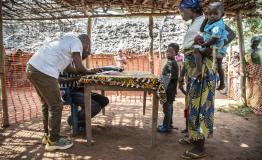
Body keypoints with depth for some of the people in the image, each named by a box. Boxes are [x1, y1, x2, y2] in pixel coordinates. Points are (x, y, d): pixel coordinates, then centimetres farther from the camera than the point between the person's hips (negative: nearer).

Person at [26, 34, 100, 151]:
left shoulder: (68, 40, 26)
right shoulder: (77, 42, -1)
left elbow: (66, 66, 29)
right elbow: (79, 68, -11)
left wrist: (84, 71, 25)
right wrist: (90, 72, 9)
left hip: (32, 67, 10)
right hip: (43, 72, -10)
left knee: (47, 104, 19)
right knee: (56, 106, 1)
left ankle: (48, 136, 32)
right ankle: (53, 141, 13)